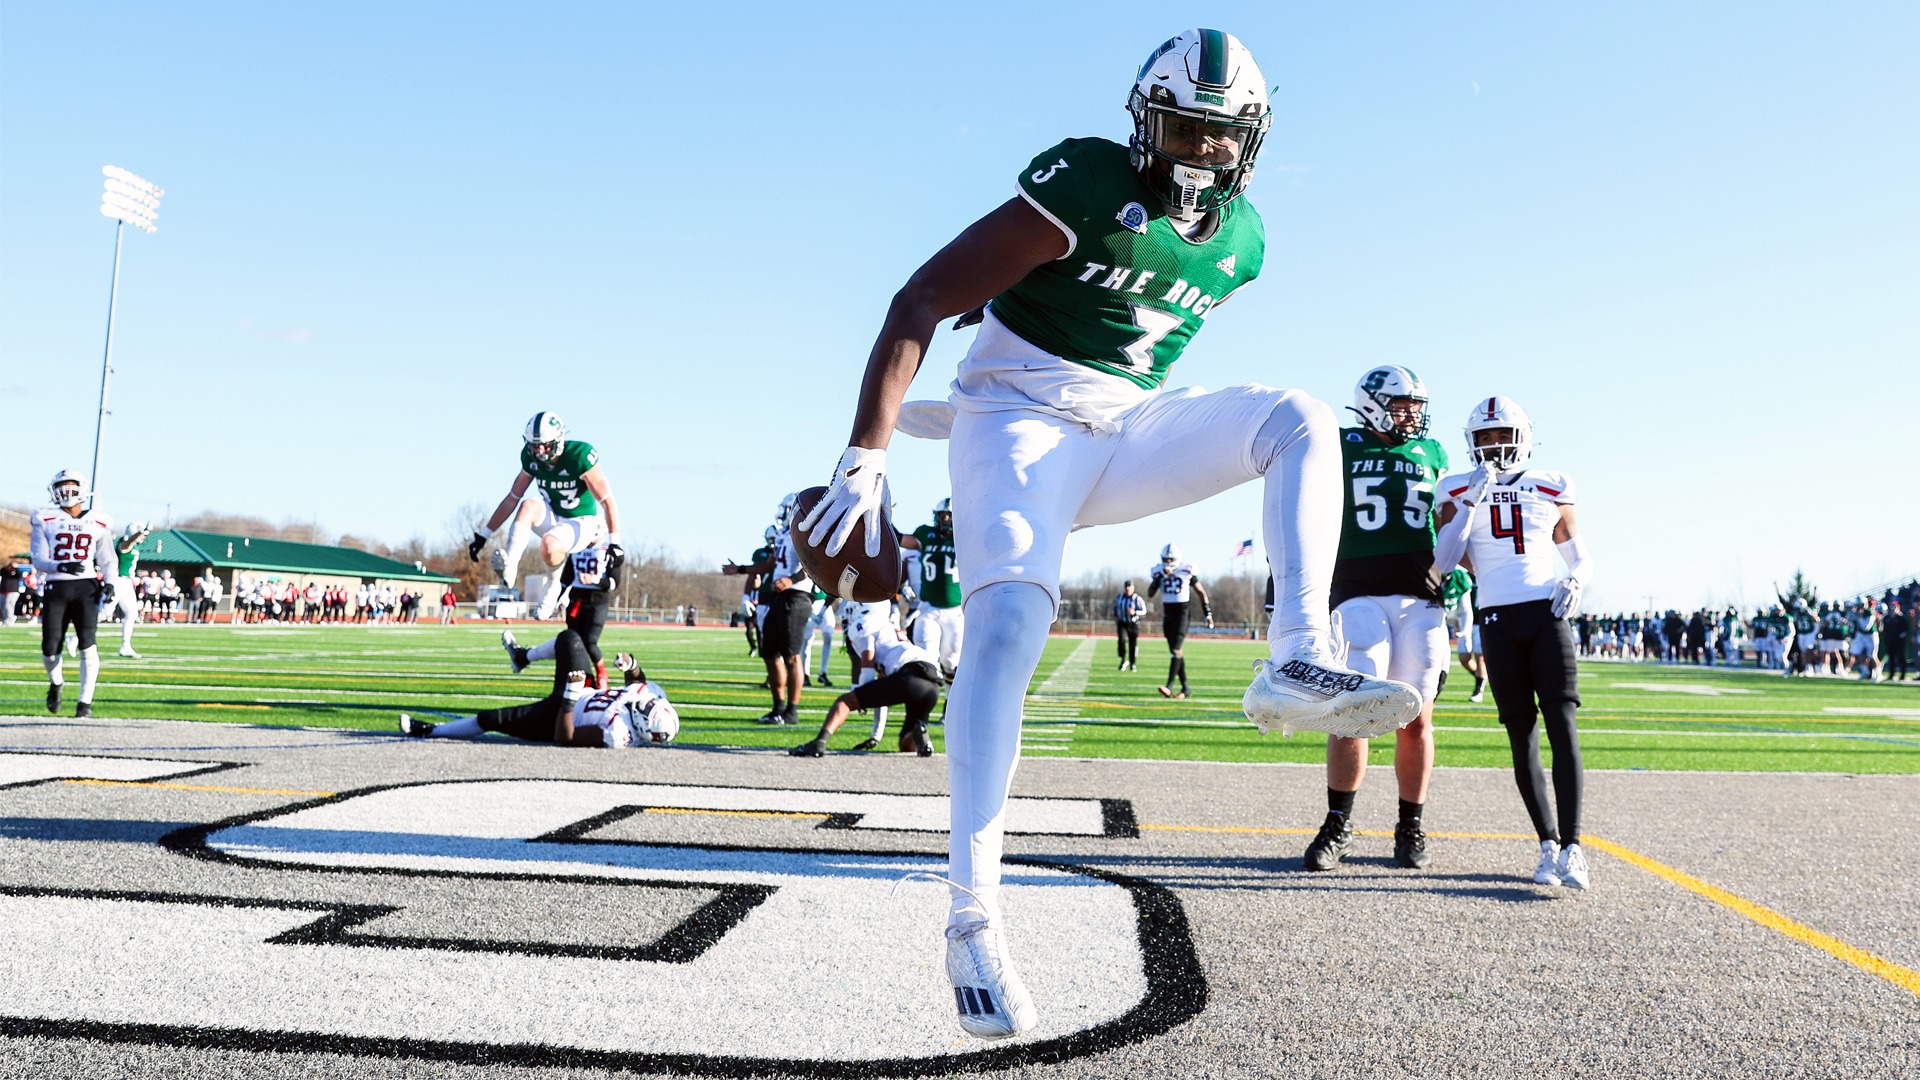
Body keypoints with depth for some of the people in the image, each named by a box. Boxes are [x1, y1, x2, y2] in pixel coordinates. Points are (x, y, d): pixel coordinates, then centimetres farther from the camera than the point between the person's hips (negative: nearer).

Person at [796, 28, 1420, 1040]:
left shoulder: (1238, 240, 8)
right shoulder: (1083, 187, -14)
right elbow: (921, 301, -15)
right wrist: (866, 454, -21)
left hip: (1123, 434, 7)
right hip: (1019, 421, -6)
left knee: (1300, 421, -9)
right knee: (1010, 620, -26)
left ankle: (1296, 661, -24)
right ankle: (973, 916, -24)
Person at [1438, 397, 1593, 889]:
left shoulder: (1551, 490, 10)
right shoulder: (1460, 492, 8)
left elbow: (1581, 557, 18)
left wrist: (1575, 582, -5)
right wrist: (1472, 501, -11)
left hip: (1547, 614, 0)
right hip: (1497, 620, 0)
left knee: (1562, 723, -12)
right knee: (1522, 735, 2)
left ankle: (1572, 845, -14)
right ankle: (1548, 845, 9)